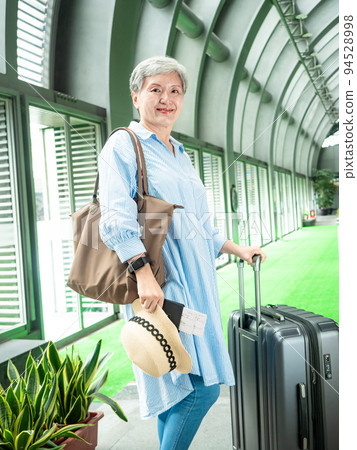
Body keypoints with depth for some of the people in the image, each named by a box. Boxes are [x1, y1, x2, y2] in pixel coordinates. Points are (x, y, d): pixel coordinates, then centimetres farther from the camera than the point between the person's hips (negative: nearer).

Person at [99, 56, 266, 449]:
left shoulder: (180, 154, 22)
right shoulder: (123, 145, -3)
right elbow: (118, 218, -16)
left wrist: (238, 250, 21)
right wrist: (144, 273, -26)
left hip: (193, 276, 8)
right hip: (159, 277, -8)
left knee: (178, 386, 11)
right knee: (202, 385, -11)